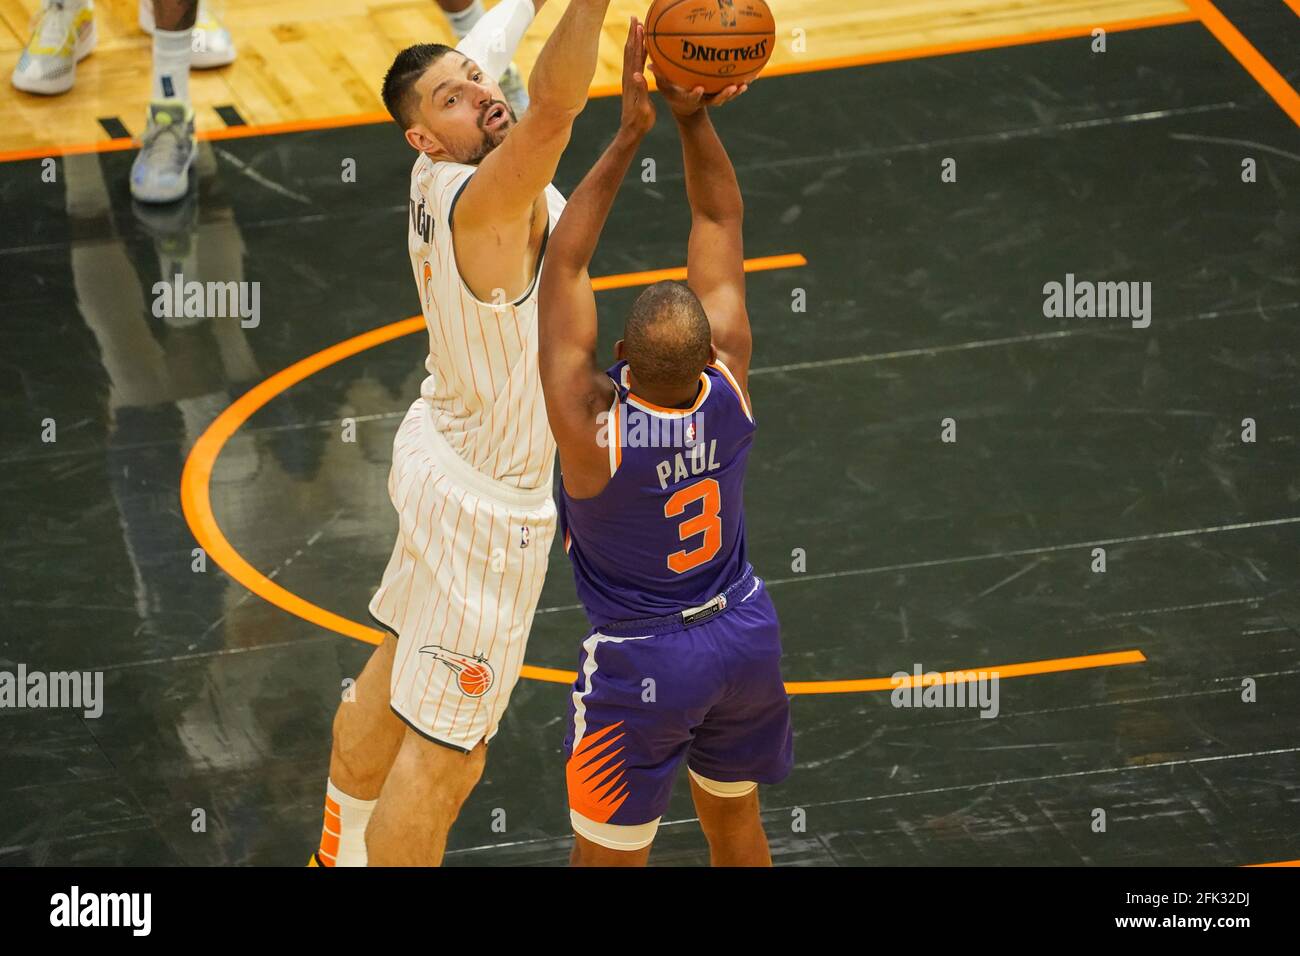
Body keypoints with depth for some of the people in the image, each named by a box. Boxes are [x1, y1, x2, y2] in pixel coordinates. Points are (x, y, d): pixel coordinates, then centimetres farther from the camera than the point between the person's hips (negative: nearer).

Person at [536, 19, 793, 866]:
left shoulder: (591, 423, -31)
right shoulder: (729, 377, -20)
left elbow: (565, 264, -27)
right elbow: (721, 218, -11)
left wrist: (630, 135, -30)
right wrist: (694, 118, -24)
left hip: (643, 664, -5)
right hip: (747, 634, 5)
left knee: (608, 858, 10)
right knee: (735, 817, 25)